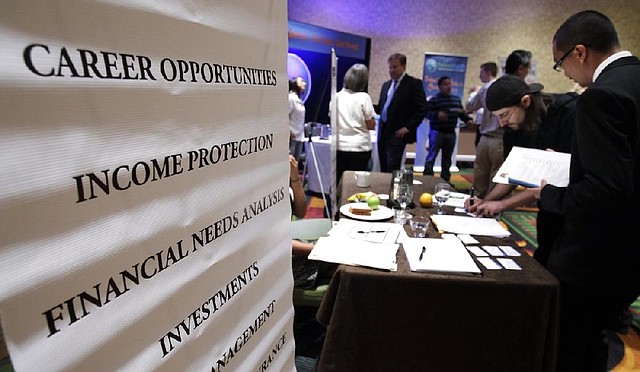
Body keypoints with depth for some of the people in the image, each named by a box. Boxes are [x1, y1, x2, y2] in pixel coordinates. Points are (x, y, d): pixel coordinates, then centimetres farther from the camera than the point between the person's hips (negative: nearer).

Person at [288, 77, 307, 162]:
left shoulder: (298, 100, 14)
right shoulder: (290, 98, -12)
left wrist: (301, 133, 11)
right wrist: (289, 132, -15)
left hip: (299, 136, 8)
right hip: (292, 136, -8)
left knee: (296, 162, 12)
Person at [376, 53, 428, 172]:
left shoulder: (414, 83, -4)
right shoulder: (386, 85, 16)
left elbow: (422, 109, -10)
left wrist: (408, 127, -15)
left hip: (398, 133, -6)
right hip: (383, 132, 7)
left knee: (392, 168, -9)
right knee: (384, 168, 9)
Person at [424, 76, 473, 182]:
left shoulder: (457, 99, 12)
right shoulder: (434, 99, -7)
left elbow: (462, 113, 16)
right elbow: (427, 113, -15)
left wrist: (468, 119, -1)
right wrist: (437, 114, -33)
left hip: (451, 133, 6)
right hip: (437, 132, -6)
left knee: (447, 158, 13)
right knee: (431, 157, -6)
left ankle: (445, 179, 23)